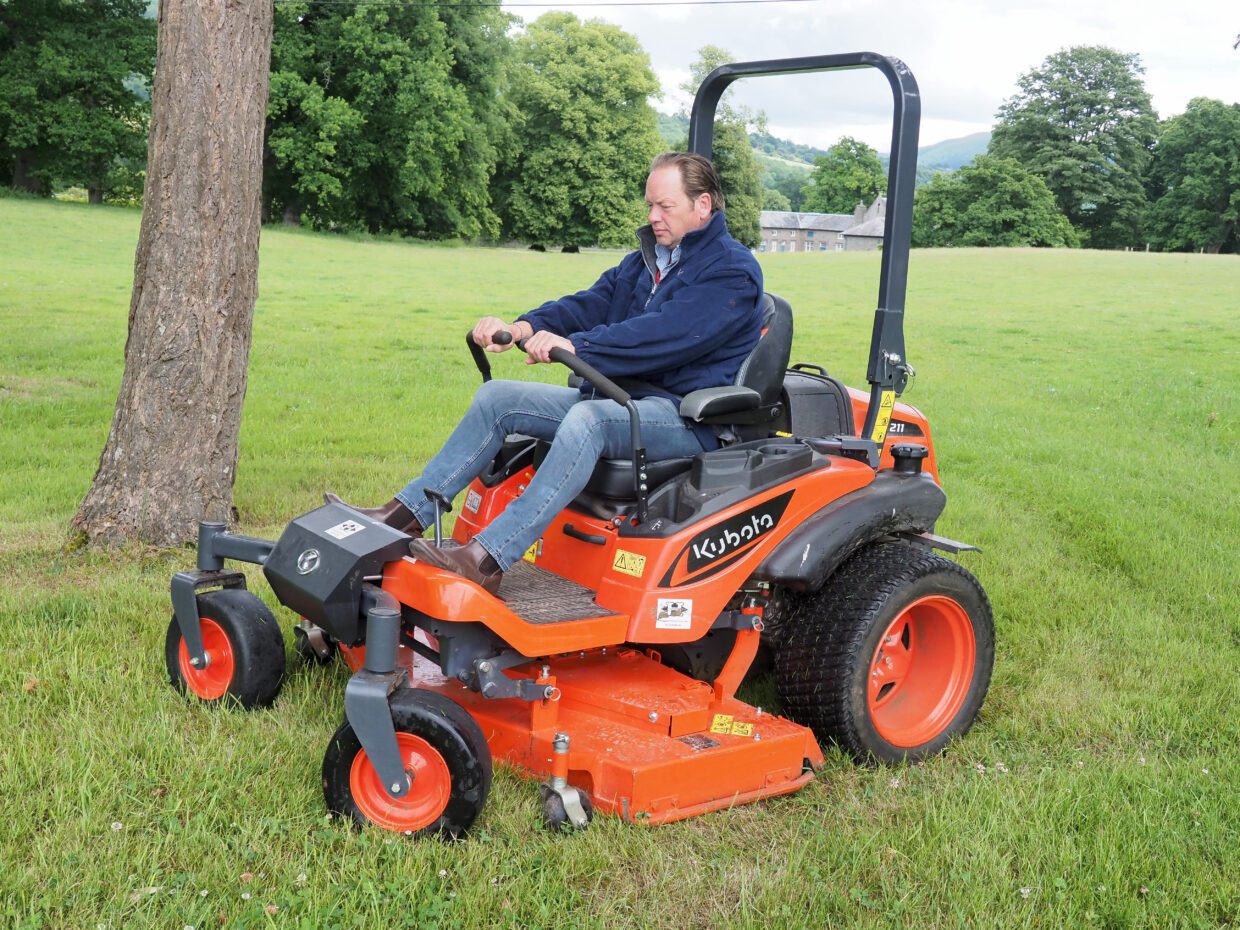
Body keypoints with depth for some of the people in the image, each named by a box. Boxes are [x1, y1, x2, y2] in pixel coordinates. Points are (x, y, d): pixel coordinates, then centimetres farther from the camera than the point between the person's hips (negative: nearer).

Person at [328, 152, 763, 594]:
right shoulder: (645, 259, 19)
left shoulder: (733, 271, -9)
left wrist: (576, 345, -32)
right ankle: (407, 513, -5)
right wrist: (523, 328, -14)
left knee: (588, 419, -38)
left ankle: (485, 561, -44)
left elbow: (665, 333, -24)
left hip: (687, 416, -9)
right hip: (618, 396, 9)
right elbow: (590, 304, 5)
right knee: (497, 398, -2)